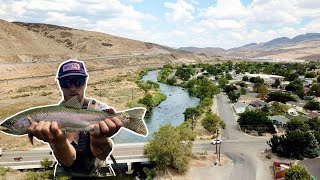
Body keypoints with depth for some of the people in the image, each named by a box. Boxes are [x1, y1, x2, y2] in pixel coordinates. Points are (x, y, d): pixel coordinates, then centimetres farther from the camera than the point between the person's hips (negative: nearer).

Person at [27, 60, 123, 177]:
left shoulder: (100, 110, -11)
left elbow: (101, 154, -28)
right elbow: (68, 160, -25)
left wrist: (99, 140, -49)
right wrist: (59, 141, -45)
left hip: (98, 172, 0)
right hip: (66, 174, 0)